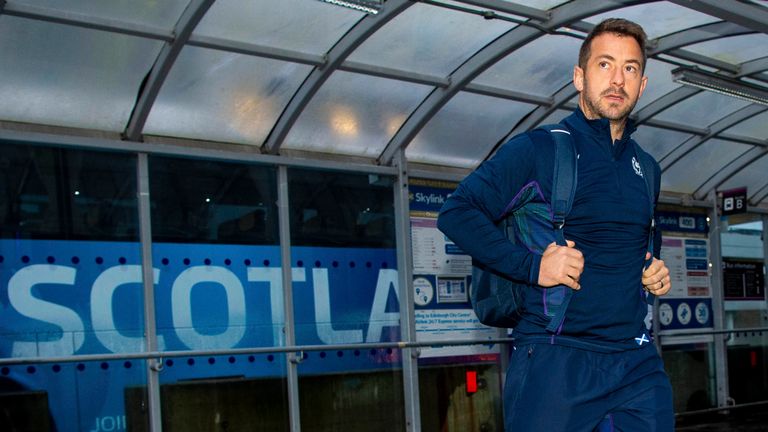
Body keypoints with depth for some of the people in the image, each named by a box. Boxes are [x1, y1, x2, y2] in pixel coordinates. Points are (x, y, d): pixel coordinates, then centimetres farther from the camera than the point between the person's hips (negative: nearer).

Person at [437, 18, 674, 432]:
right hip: (554, 361, -6)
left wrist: (656, 270, 11)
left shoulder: (646, 168, 15)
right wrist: (532, 265, -17)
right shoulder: (539, 149, -4)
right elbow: (456, 212, -10)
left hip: (637, 362, 6)